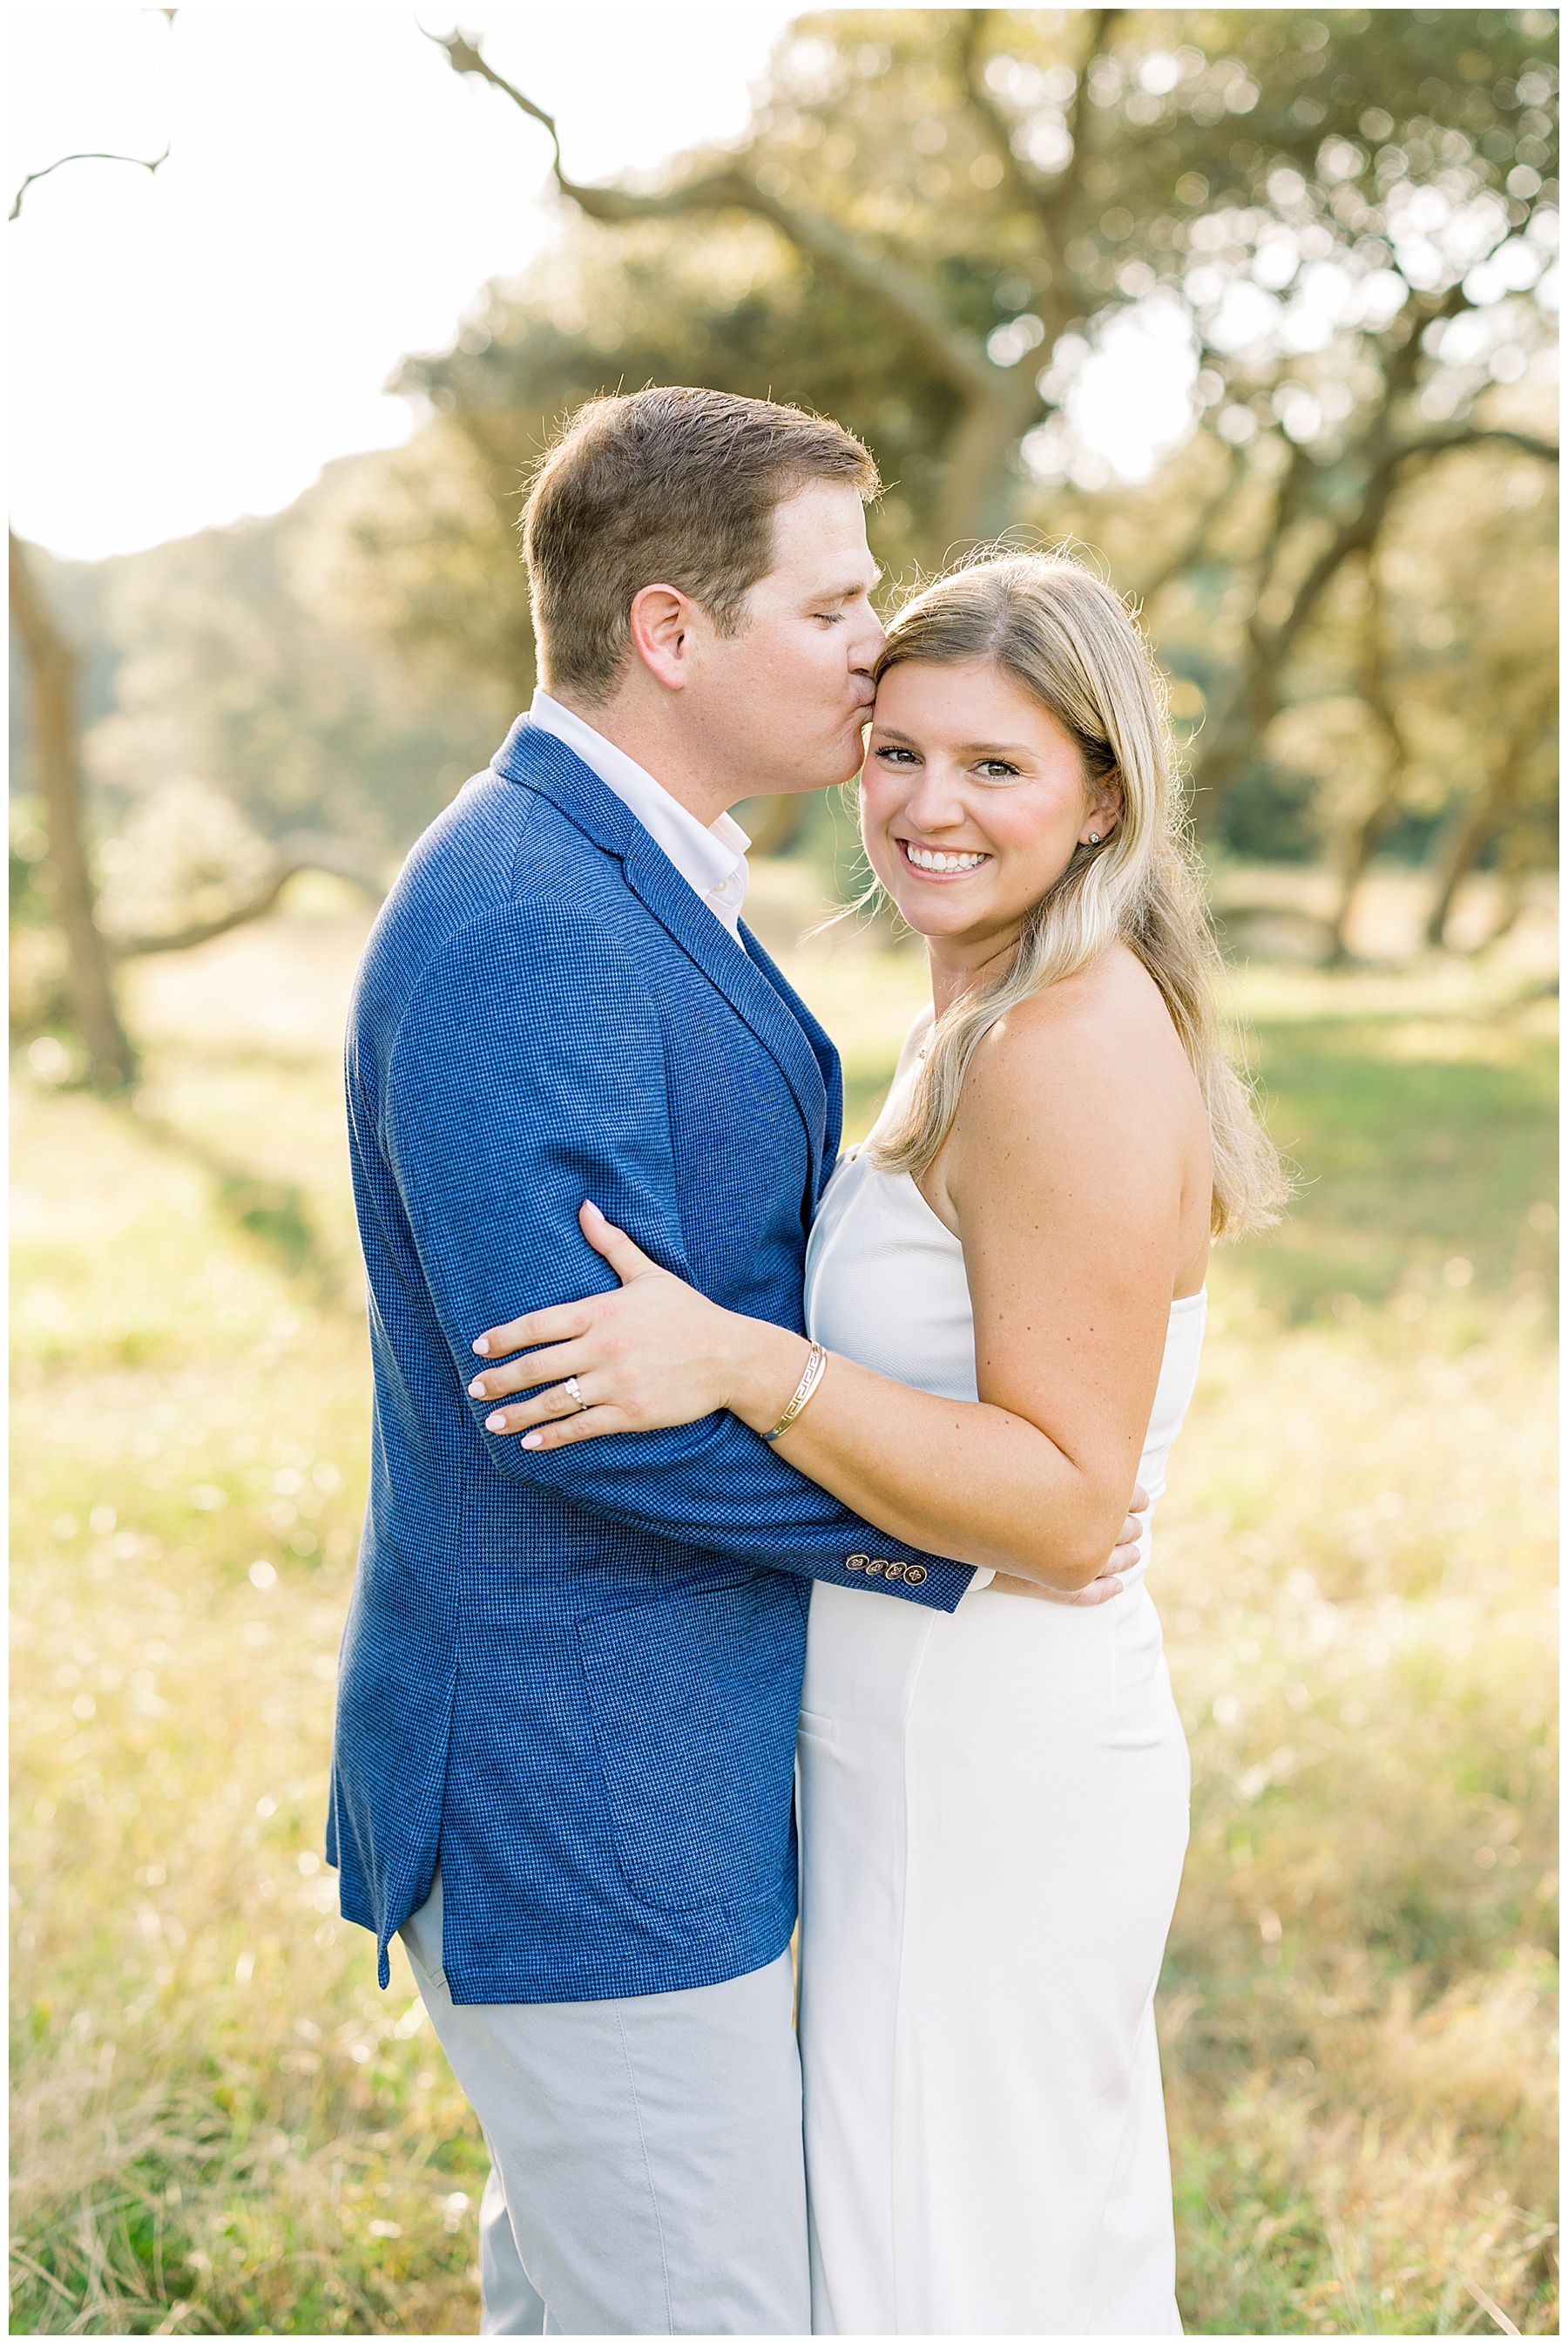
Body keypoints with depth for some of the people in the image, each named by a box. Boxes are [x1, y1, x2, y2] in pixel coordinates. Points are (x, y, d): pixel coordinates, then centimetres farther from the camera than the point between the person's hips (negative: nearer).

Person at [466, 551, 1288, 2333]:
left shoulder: (1075, 1054, -22)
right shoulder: (989, 1017, 8)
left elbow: (1062, 1501, -25)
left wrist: (740, 1362, -32)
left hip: (983, 1775, -10)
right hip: (955, 1740, 10)